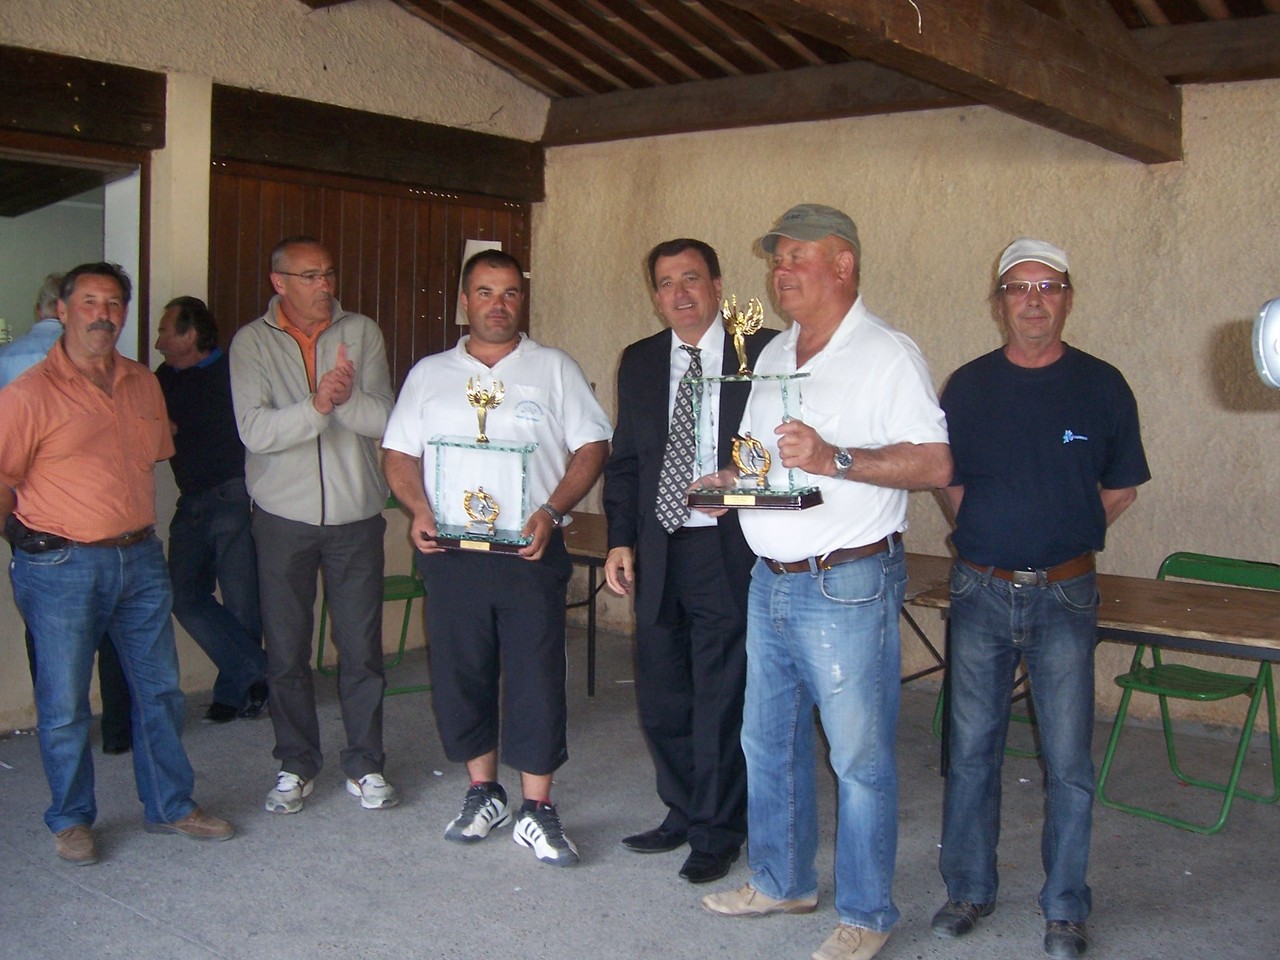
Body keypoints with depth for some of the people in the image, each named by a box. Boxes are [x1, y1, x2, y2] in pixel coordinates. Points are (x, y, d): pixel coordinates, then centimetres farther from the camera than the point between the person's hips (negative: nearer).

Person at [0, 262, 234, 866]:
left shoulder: (143, 385, 8)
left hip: (140, 560, 6)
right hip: (62, 568, -5)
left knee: (160, 690, 12)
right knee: (64, 705, 6)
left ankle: (169, 807, 27)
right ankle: (71, 820, 24)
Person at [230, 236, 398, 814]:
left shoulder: (362, 333, 2)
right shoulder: (252, 342, -2)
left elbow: (384, 419, -7)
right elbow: (255, 431, -14)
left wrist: (347, 398, -26)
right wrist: (317, 406, -27)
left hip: (355, 516, 1)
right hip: (283, 517, 0)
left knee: (362, 649, 5)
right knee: (285, 652, 8)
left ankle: (365, 765, 18)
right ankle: (296, 765, 23)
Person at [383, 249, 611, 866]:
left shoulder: (554, 369, 7)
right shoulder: (429, 374, 13)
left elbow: (592, 447, 1)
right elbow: (399, 453, 12)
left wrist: (552, 511, -13)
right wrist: (418, 509, -7)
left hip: (531, 551, -2)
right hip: (448, 550, 2)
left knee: (536, 677, -3)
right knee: (460, 674, 8)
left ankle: (535, 812, 8)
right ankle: (483, 793, 25)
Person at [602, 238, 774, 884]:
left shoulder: (763, 353, -3)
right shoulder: (638, 363, 12)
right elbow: (624, 460, 14)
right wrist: (620, 539, 5)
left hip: (730, 552, -5)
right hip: (658, 555, 5)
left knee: (721, 699, 3)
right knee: (660, 698, 14)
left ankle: (717, 832, 21)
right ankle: (683, 812, 33)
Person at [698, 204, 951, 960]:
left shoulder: (888, 354, -10)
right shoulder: (774, 356, 15)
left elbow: (936, 464, -18)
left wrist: (834, 459, -27)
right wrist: (731, 477, 4)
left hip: (848, 587, -8)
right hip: (772, 580, 8)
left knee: (860, 756, 2)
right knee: (768, 741, 16)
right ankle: (783, 881, 33)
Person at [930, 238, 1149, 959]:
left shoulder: (1102, 385, 0)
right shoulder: (969, 386, 3)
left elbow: (1121, 489, 9)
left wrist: (1056, 541, 6)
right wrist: (999, 535, 7)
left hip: (1064, 595, -1)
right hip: (980, 592, 2)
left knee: (1069, 760, 1)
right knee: (972, 750, 9)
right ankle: (970, 890, 24)